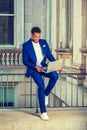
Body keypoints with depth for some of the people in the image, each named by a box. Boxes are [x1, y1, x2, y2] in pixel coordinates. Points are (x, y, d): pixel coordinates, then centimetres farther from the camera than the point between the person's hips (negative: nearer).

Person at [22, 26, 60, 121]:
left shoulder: (44, 42, 9)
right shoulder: (26, 45, -3)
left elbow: (49, 56, 10)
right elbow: (25, 61, -5)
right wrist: (35, 66, -20)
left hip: (43, 67, 4)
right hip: (33, 69, -4)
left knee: (55, 75, -28)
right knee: (41, 85, -27)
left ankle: (46, 94, -2)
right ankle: (43, 112, -18)